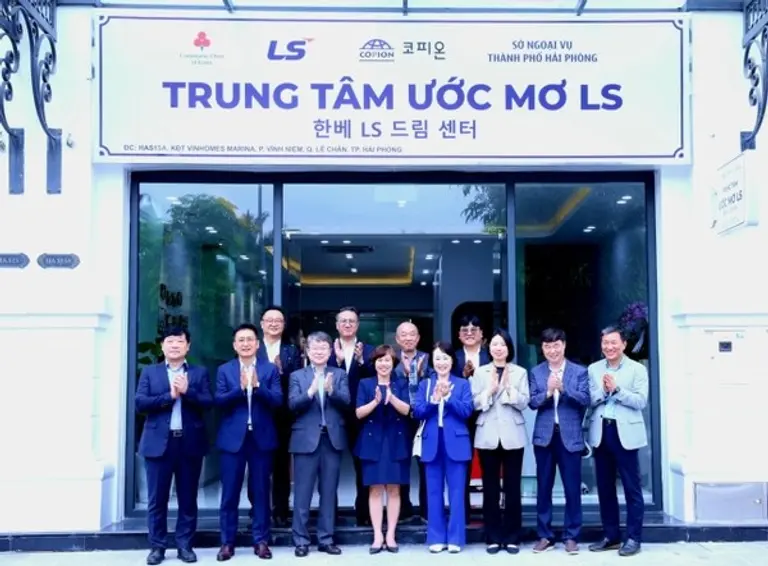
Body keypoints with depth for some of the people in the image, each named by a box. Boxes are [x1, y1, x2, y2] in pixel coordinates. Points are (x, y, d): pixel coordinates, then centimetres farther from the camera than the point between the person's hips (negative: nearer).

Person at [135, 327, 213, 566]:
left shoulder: (199, 373, 9)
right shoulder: (150, 372, 9)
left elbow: (208, 403, -2)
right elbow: (140, 403, -3)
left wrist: (187, 391, -17)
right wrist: (169, 396, -12)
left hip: (190, 443, 0)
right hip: (159, 443, 0)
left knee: (188, 498, 6)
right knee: (157, 499, 4)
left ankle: (185, 545, 15)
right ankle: (157, 546, 14)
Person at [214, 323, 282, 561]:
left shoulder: (270, 369, 4)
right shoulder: (224, 370, 6)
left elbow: (277, 401, -6)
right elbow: (219, 401, -5)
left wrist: (257, 386, -19)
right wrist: (241, 388, -19)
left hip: (262, 437, 0)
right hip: (233, 438, 0)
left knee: (261, 491, 6)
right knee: (230, 492, 3)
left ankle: (261, 541, 15)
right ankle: (227, 542, 12)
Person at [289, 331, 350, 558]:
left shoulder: (339, 374, 9)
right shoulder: (297, 376, 5)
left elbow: (346, 402, -5)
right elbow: (293, 405, -8)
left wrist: (331, 390, -24)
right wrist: (311, 391, -25)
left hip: (333, 439, 2)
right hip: (306, 439, -1)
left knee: (329, 492, 8)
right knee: (302, 493, 1)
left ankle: (326, 539, 16)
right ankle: (301, 540, 10)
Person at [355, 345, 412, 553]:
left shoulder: (401, 384, 8)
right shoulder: (365, 384, 6)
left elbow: (406, 410, -6)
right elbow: (359, 413, -4)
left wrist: (391, 397, -23)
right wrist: (376, 400, -20)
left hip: (396, 442, 1)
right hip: (373, 442, 0)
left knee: (394, 489, 3)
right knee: (375, 489, 0)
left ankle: (390, 536, 9)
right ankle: (377, 536, 5)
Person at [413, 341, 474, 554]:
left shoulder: (462, 384, 5)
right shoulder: (424, 384, 10)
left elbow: (467, 410, -7)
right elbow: (417, 412, -1)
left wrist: (448, 397, -19)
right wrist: (434, 399, -17)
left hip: (456, 443, -2)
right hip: (432, 443, 2)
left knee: (456, 492, 0)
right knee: (434, 492, 6)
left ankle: (455, 538, 7)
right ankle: (436, 538, 13)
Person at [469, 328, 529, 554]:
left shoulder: (520, 373, 5)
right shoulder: (479, 372, 6)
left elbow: (524, 402, -3)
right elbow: (474, 403, -1)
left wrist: (509, 388, -15)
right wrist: (489, 390, -14)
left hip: (512, 436, 0)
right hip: (488, 436, 1)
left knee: (512, 487, 3)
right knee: (490, 487, 4)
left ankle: (512, 537, 11)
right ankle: (493, 537, 12)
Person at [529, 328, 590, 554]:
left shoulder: (579, 371, 1)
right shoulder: (536, 372, 6)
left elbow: (585, 400, -9)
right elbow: (533, 402, -2)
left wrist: (563, 388, -23)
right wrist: (547, 392, -20)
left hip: (570, 436, -1)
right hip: (544, 435, 2)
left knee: (572, 488, 3)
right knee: (543, 487, 7)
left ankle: (571, 537, 14)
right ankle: (545, 535, 17)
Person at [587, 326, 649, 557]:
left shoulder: (637, 369, -1)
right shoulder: (593, 369, 8)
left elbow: (640, 401, -9)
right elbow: (588, 400, 2)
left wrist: (616, 389, -18)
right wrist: (603, 391, -15)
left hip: (624, 432, -4)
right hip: (601, 432, 4)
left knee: (632, 487, 1)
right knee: (605, 486, 10)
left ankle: (633, 538, 9)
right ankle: (611, 536, 21)